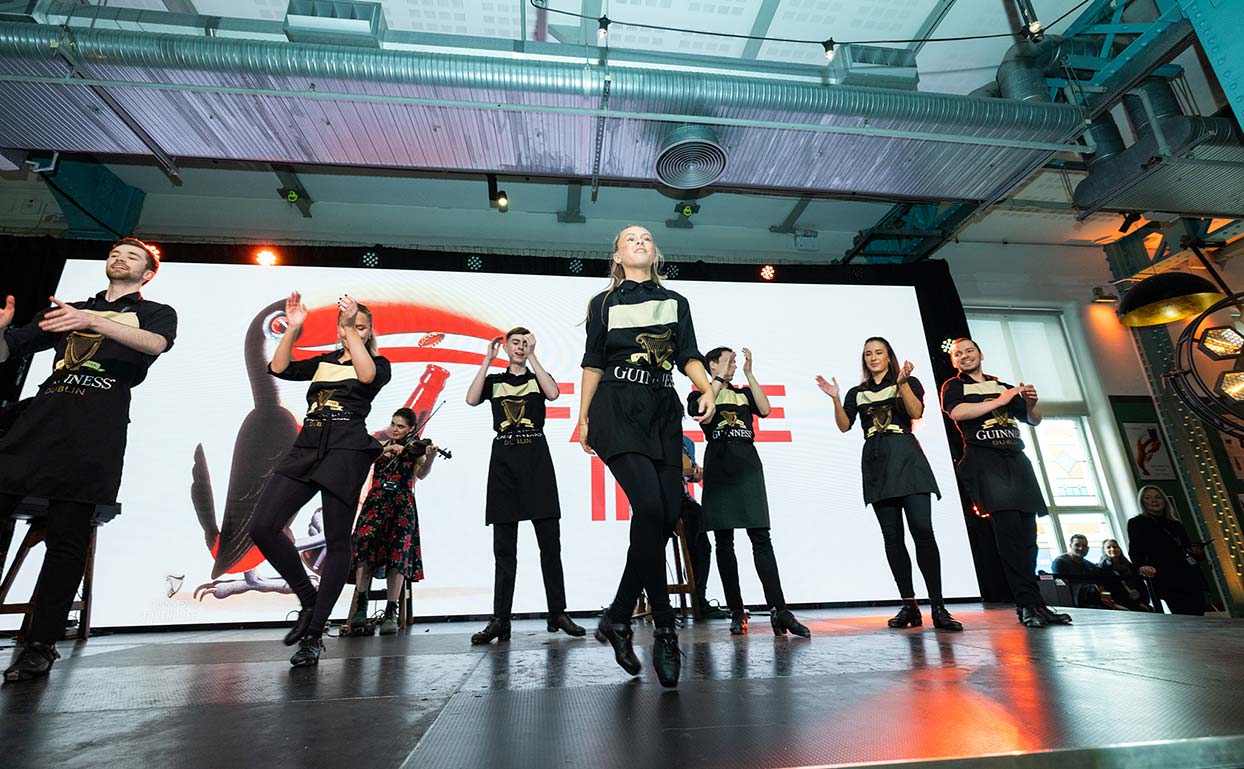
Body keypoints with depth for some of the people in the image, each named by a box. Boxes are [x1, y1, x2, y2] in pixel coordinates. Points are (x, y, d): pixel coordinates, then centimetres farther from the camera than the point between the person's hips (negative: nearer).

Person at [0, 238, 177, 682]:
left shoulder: (155, 313, 17)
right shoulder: (69, 310, 29)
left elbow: (156, 344, -8)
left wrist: (92, 321, -21)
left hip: (97, 427, -4)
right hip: (42, 414, 4)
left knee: (68, 538, -5)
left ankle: (40, 646, 0)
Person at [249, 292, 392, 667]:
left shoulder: (379, 362, 7)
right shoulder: (322, 361, 21)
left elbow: (368, 376, -16)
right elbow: (278, 368, 8)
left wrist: (355, 332, -17)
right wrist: (293, 328, -2)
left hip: (347, 449, -5)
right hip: (307, 444, 5)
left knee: (337, 541, -2)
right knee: (262, 527, -6)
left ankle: (314, 634, 8)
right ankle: (308, 600, 13)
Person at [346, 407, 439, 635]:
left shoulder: (415, 448, 7)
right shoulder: (381, 446, 18)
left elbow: (421, 474, -10)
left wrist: (430, 459, -30)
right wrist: (385, 450, -13)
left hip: (402, 505, -2)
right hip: (375, 502, 2)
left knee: (398, 554, -13)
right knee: (364, 543, -19)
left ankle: (391, 614, -9)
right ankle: (360, 606, -13)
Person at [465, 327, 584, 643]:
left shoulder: (539, 378, 15)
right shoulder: (494, 380, 16)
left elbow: (553, 394, -8)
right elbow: (471, 399, -4)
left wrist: (532, 357, -5)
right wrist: (487, 360, 0)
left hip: (536, 458, 0)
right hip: (503, 459, 1)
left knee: (550, 540, -2)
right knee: (503, 546, 1)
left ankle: (558, 613, 6)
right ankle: (500, 620, 6)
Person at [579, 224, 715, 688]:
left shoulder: (676, 302, 20)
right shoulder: (603, 303, 13)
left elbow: (689, 356, 11)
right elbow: (592, 363, 9)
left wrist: (707, 390, -7)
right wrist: (583, 418, 5)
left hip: (663, 411, 4)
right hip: (616, 410, -3)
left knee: (667, 515, -5)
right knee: (649, 506, -21)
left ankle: (617, 619, 11)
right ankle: (665, 630, -8)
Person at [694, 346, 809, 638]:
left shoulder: (743, 393, 21)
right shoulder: (699, 393, 12)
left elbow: (765, 409, 2)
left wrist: (749, 373, 3)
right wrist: (719, 379, -5)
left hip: (747, 465, 2)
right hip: (719, 467, -2)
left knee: (761, 537, -7)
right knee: (724, 541, -1)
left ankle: (779, 610, -11)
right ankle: (736, 612, 6)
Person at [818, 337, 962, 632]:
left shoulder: (909, 382, 11)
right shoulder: (857, 393, 17)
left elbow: (917, 413, -7)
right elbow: (844, 425, 6)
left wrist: (902, 382, -17)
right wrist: (835, 398, -7)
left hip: (906, 457, -2)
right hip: (875, 461, 3)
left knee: (922, 529, -14)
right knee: (892, 535, 0)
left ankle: (938, 607, -9)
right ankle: (909, 606, 4)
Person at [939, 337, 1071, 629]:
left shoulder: (1003, 387, 24)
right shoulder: (953, 386, 10)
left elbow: (1034, 420, 26)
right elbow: (957, 412, -11)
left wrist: (1032, 403, 4)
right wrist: (999, 401, -9)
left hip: (1016, 459, 5)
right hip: (984, 460, -5)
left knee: (1027, 531, -1)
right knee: (1008, 528, -17)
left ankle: (1027, 604, 7)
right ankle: (1030, 603, -16)